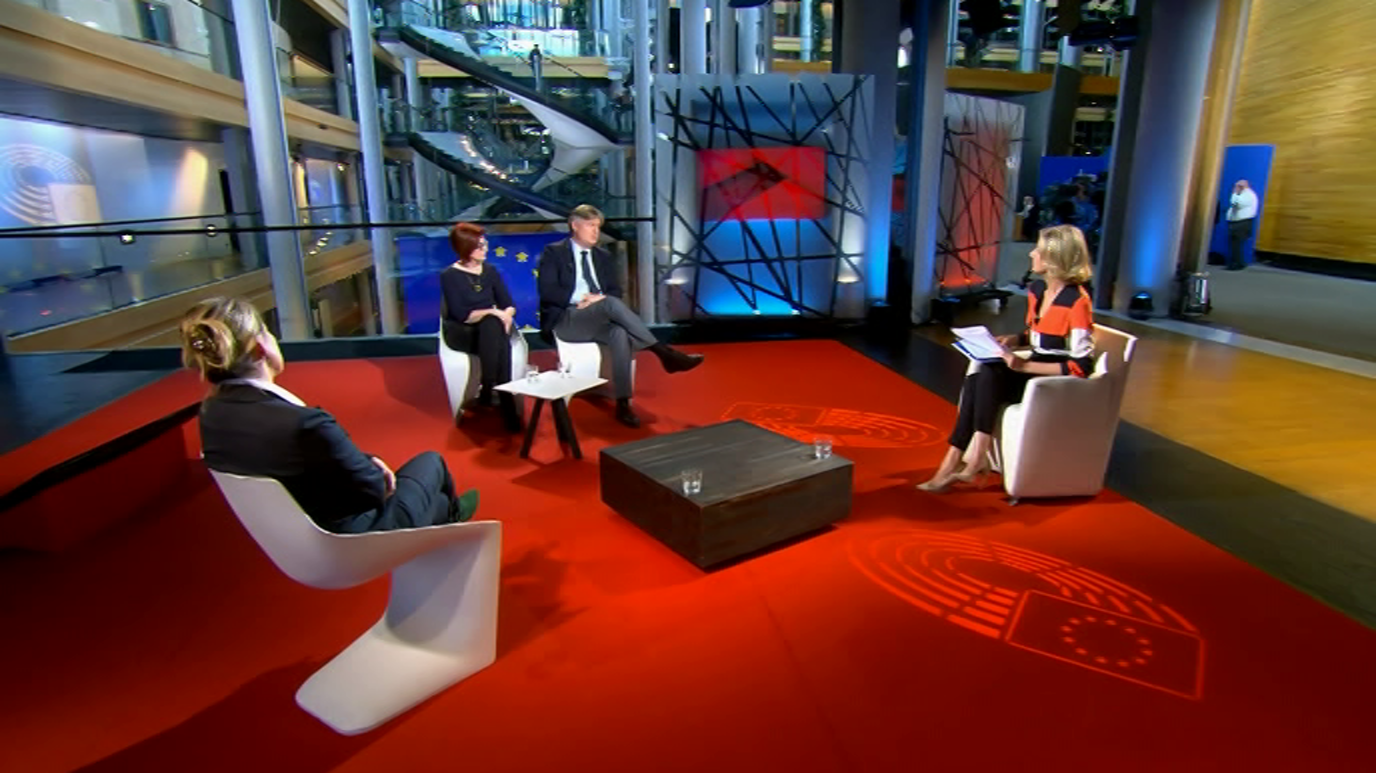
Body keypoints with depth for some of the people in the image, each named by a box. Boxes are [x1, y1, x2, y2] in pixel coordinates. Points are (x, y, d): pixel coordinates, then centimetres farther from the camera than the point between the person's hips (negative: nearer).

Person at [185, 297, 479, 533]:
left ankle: (443, 511, 52)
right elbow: (372, 489, -24)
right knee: (430, 461, 18)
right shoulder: (304, 423, -37)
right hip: (351, 543, -6)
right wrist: (374, 468, -2)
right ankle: (447, 512, 50)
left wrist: (365, 462, -4)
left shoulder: (210, 414, -11)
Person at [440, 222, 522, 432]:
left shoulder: (490, 270, 10)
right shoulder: (449, 276, -5)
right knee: (492, 325, -35)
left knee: (494, 326, -33)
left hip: (491, 328, 4)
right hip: (463, 333, -4)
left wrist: (505, 315, -17)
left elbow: (508, 303, 6)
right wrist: (492, 313, -23)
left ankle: (487, 394, -29)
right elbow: (461, 315, -14)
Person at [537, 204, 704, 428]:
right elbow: (547, 291, -8)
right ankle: (664, 353, -35)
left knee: (620, 334, -32)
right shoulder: (553, 252, 5)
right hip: (566, 320, -4)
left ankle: (622, 404, -34)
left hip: (598, 320, 5)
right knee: (611, 304, -33)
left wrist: (600, 298, -11)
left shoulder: (603, 256, 20)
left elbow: (616, 291, 13)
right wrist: (580, 298, -21)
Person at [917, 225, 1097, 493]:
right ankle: (953, 464, -23)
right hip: (1035, 370, 7)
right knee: (975, 380, -20)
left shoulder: (1077, 302, -19)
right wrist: (1015, 339, 0)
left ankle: (974, 461, -23)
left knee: (989, 376, -29)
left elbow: (1081, 366, -21)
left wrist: (1024, 365, -26)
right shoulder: (1036, 289, 5)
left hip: (1061, 383, -7)